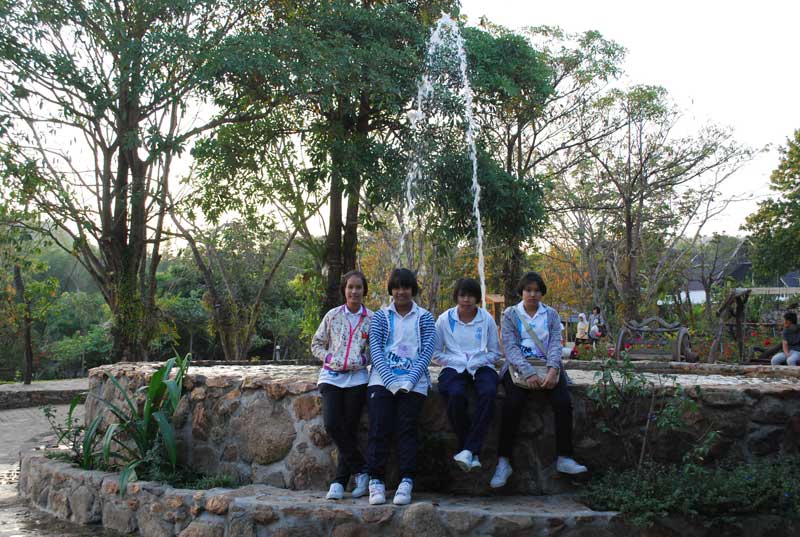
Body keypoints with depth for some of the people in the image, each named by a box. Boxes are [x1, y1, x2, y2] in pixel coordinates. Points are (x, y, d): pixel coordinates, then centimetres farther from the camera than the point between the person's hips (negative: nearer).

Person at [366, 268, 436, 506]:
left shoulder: (424, 317, 11)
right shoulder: (380, 316, 13)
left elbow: (427, 351, 1)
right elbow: (375, 349, 1)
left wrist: (408, 381, -14)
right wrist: (391, 381, -13)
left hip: (413, 382, 0)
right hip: (383, 379, 1)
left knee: (406, 428, -12)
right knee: (379, 427, -13)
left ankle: (406, 483, -12)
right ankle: (376, 481, -11)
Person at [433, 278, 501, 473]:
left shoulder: (487, 319, 6)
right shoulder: (445, 319, 4)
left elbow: (495, 353, 11)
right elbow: (436, 353, 8)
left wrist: (476, 362, -6)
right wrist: (457, 361, -7)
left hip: (481, 367, 1)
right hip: (454, 368, -1)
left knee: (488, 392, -35)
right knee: (455, 395, -35)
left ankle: (469, 449, -31)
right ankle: (473, 454, -21)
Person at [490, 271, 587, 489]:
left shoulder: (551, 314, 15)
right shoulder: (510, 314, 8)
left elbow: (555, 344, 3)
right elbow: (510, 347, -4)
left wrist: (552, 370, -17)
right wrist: (528, 373, -20)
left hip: (547, 366, 2)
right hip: (518, 366, -2)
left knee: (564, 402, -25)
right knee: (513, 403, -29)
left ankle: (564, 458, -19)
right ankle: (503, 462, -25)